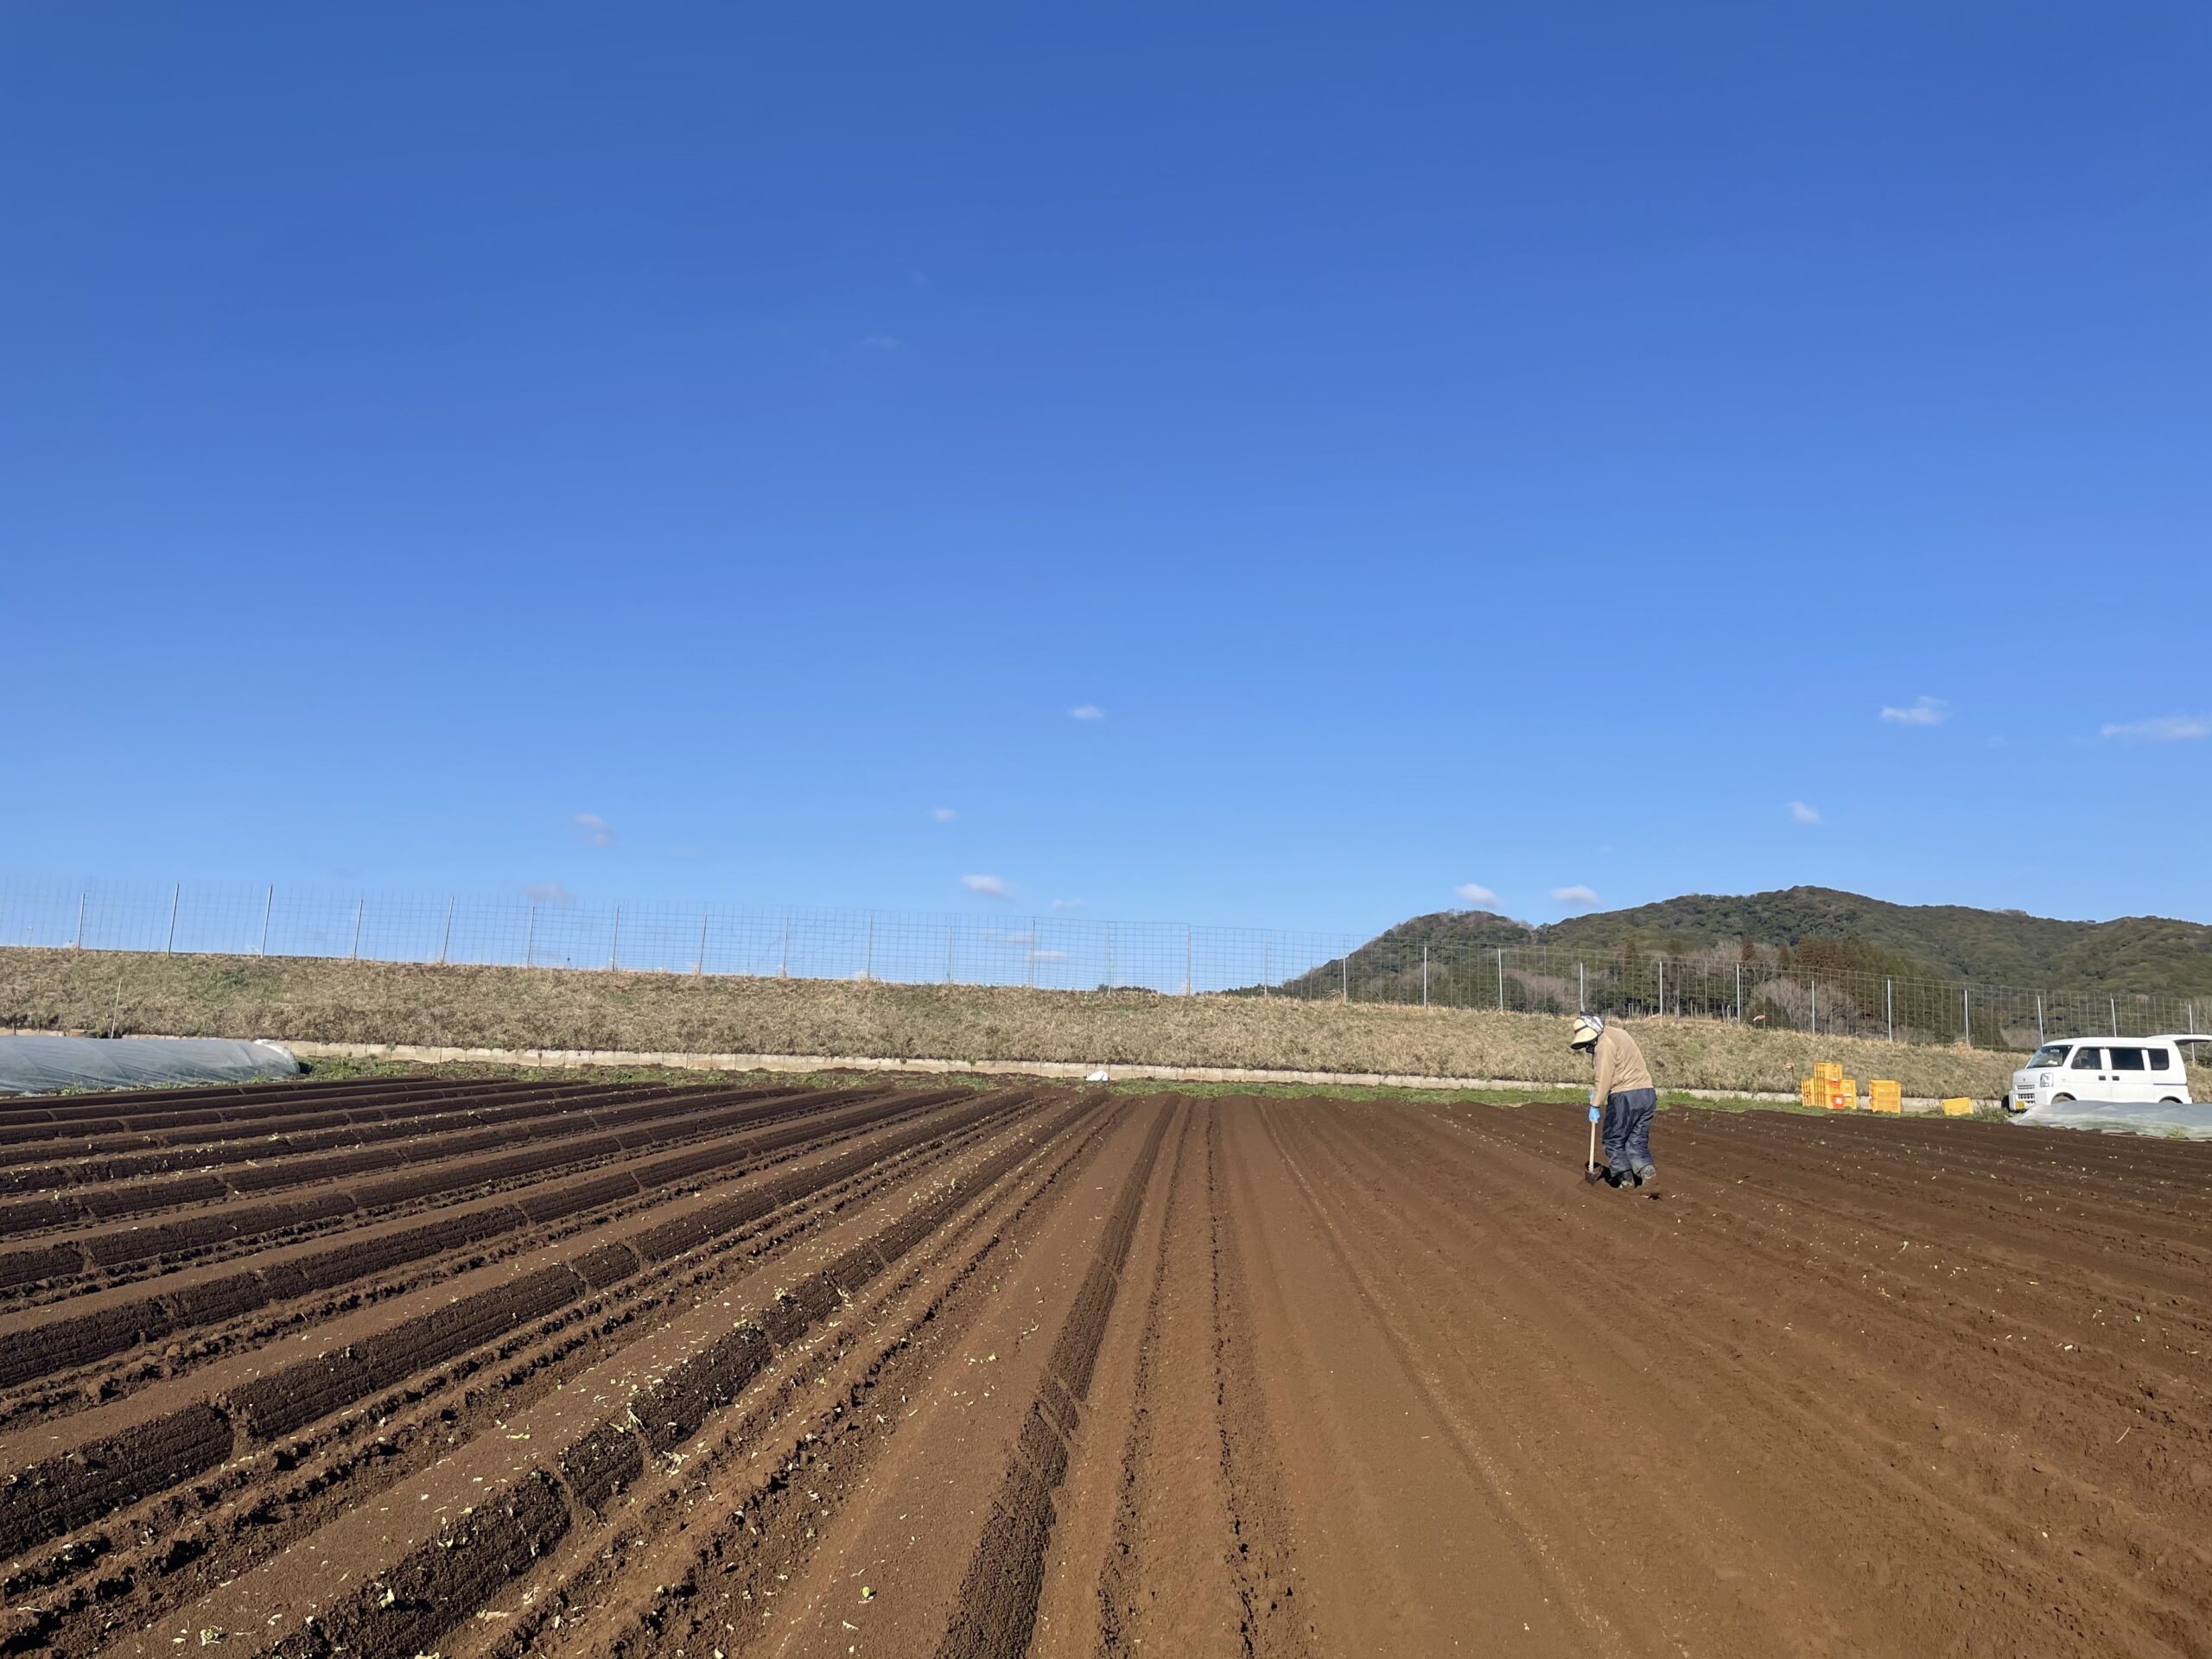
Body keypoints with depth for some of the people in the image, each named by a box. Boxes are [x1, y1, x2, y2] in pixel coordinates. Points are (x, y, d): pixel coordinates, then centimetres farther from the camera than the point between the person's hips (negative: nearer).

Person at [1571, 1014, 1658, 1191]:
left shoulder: (1605, 1042, -11)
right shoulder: (1617, 1034, 18)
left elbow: (1605, 1078, -13)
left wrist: (1595, 1104, -6)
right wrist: (1596, 1092, 16)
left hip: (1626, 1096, -9)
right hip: (1647, 1093, 9)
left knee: (1614, 1140, 8)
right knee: (1637, 1142, 9)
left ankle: (1625, 1179, 10)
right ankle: (1648, 1171, -10)